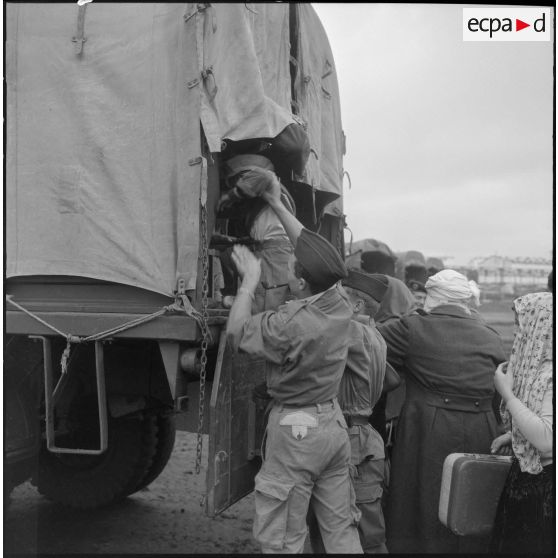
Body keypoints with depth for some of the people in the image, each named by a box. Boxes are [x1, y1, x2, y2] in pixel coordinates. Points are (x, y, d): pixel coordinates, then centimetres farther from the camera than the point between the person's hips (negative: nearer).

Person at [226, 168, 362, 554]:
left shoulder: (289, 323, -26)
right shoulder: (341, 303, -5)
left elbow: (236, 331, -10)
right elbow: (312, 249, 9)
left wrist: (249, 281, -1)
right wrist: (277, 204, 14)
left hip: (295, 429, -7)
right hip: (334, 422, 7)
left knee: (282, 540, 7)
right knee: (342, 529, 18)